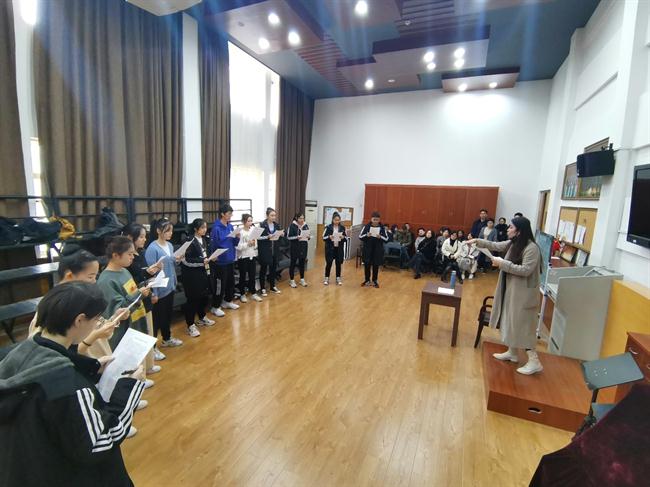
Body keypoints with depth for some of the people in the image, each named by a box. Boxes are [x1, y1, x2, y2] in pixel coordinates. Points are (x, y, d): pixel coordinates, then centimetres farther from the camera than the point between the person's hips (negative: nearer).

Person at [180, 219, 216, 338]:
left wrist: (209, 258, 3)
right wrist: (202, 261, -25)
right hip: (191, 274, -8)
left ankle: (202, 318, 35)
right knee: (192, 298, -2)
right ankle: (190, 325, 9)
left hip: (203, 272, 8)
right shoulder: (190, 241, -17)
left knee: (204, 295, 15)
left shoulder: (203, 239, 7)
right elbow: (186, 260, -20)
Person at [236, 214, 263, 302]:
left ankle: (253, 293, 22)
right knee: (243, 276, 7)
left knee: (252, 275, 11)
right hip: (243, 257, -5)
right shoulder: (240, 232, -12)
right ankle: (242, 294, 19)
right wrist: (248, 243, -25)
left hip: (252, 256, 5)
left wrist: (254, 243, -12)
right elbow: (238, 246, -17)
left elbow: (256, 245, 9)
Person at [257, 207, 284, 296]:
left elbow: (280, 236, 15)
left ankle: (273, 286, 27)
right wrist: (268, 237, -23)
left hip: (275, 250, 5)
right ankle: (263, 288, 15)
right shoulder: (262, 225, -9)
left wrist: (281, 234, -6)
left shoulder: (277, 225, 8)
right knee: (263, 269, 4)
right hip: (265, 250, -5)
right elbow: (258, 237, -13)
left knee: (273, 268, 13)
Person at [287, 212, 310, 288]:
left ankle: (302, 279, 24)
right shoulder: (292, 225, -9)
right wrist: (296, 237, -26)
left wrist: (308, 236, -10)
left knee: (302, 263, 12)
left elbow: (308, 235, 13)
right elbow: (288, 237, -11)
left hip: (303, 247, 4)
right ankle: (291, 280, 15)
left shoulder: (305, 225, 6)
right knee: (293, 263, 4)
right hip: (294, 247, -4)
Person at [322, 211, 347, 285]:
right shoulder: (328, 227, -5)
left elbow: (346, 238, 6)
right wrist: (329, 237, -22)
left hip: (339, 248, 2)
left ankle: (338, 278, 19)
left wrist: (343, 237, -15)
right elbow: (324, 237, -3)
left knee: (338, 263, 6)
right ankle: (326, 278, 16)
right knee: (329, 263, 0)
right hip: (330, 248, -2)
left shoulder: (342, 228, 2)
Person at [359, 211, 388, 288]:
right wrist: (366, 235, -20)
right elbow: (360, 236, -2)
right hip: (367, 249, 0)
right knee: (367, 264, 6)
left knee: (376, 265, 7)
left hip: (378, 250, 0)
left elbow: (386, 239, -1)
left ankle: (375, 281, 22)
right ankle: (367, 280, 21)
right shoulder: (367, 226, -3)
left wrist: (380, 237, -20)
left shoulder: (382, 227, -2)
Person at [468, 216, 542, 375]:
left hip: (523, 294, -9)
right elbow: (495, 245, 14)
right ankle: (512, 353, 32)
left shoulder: (532, 248, -22)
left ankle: (534, 362, 8)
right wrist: (477, 241, 5)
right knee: (511, 322, 18)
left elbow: (525, 270, -26)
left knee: (522, 326, -3)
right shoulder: (512, 244, 3)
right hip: (511, 290, 9)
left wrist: (503, 263, -23)